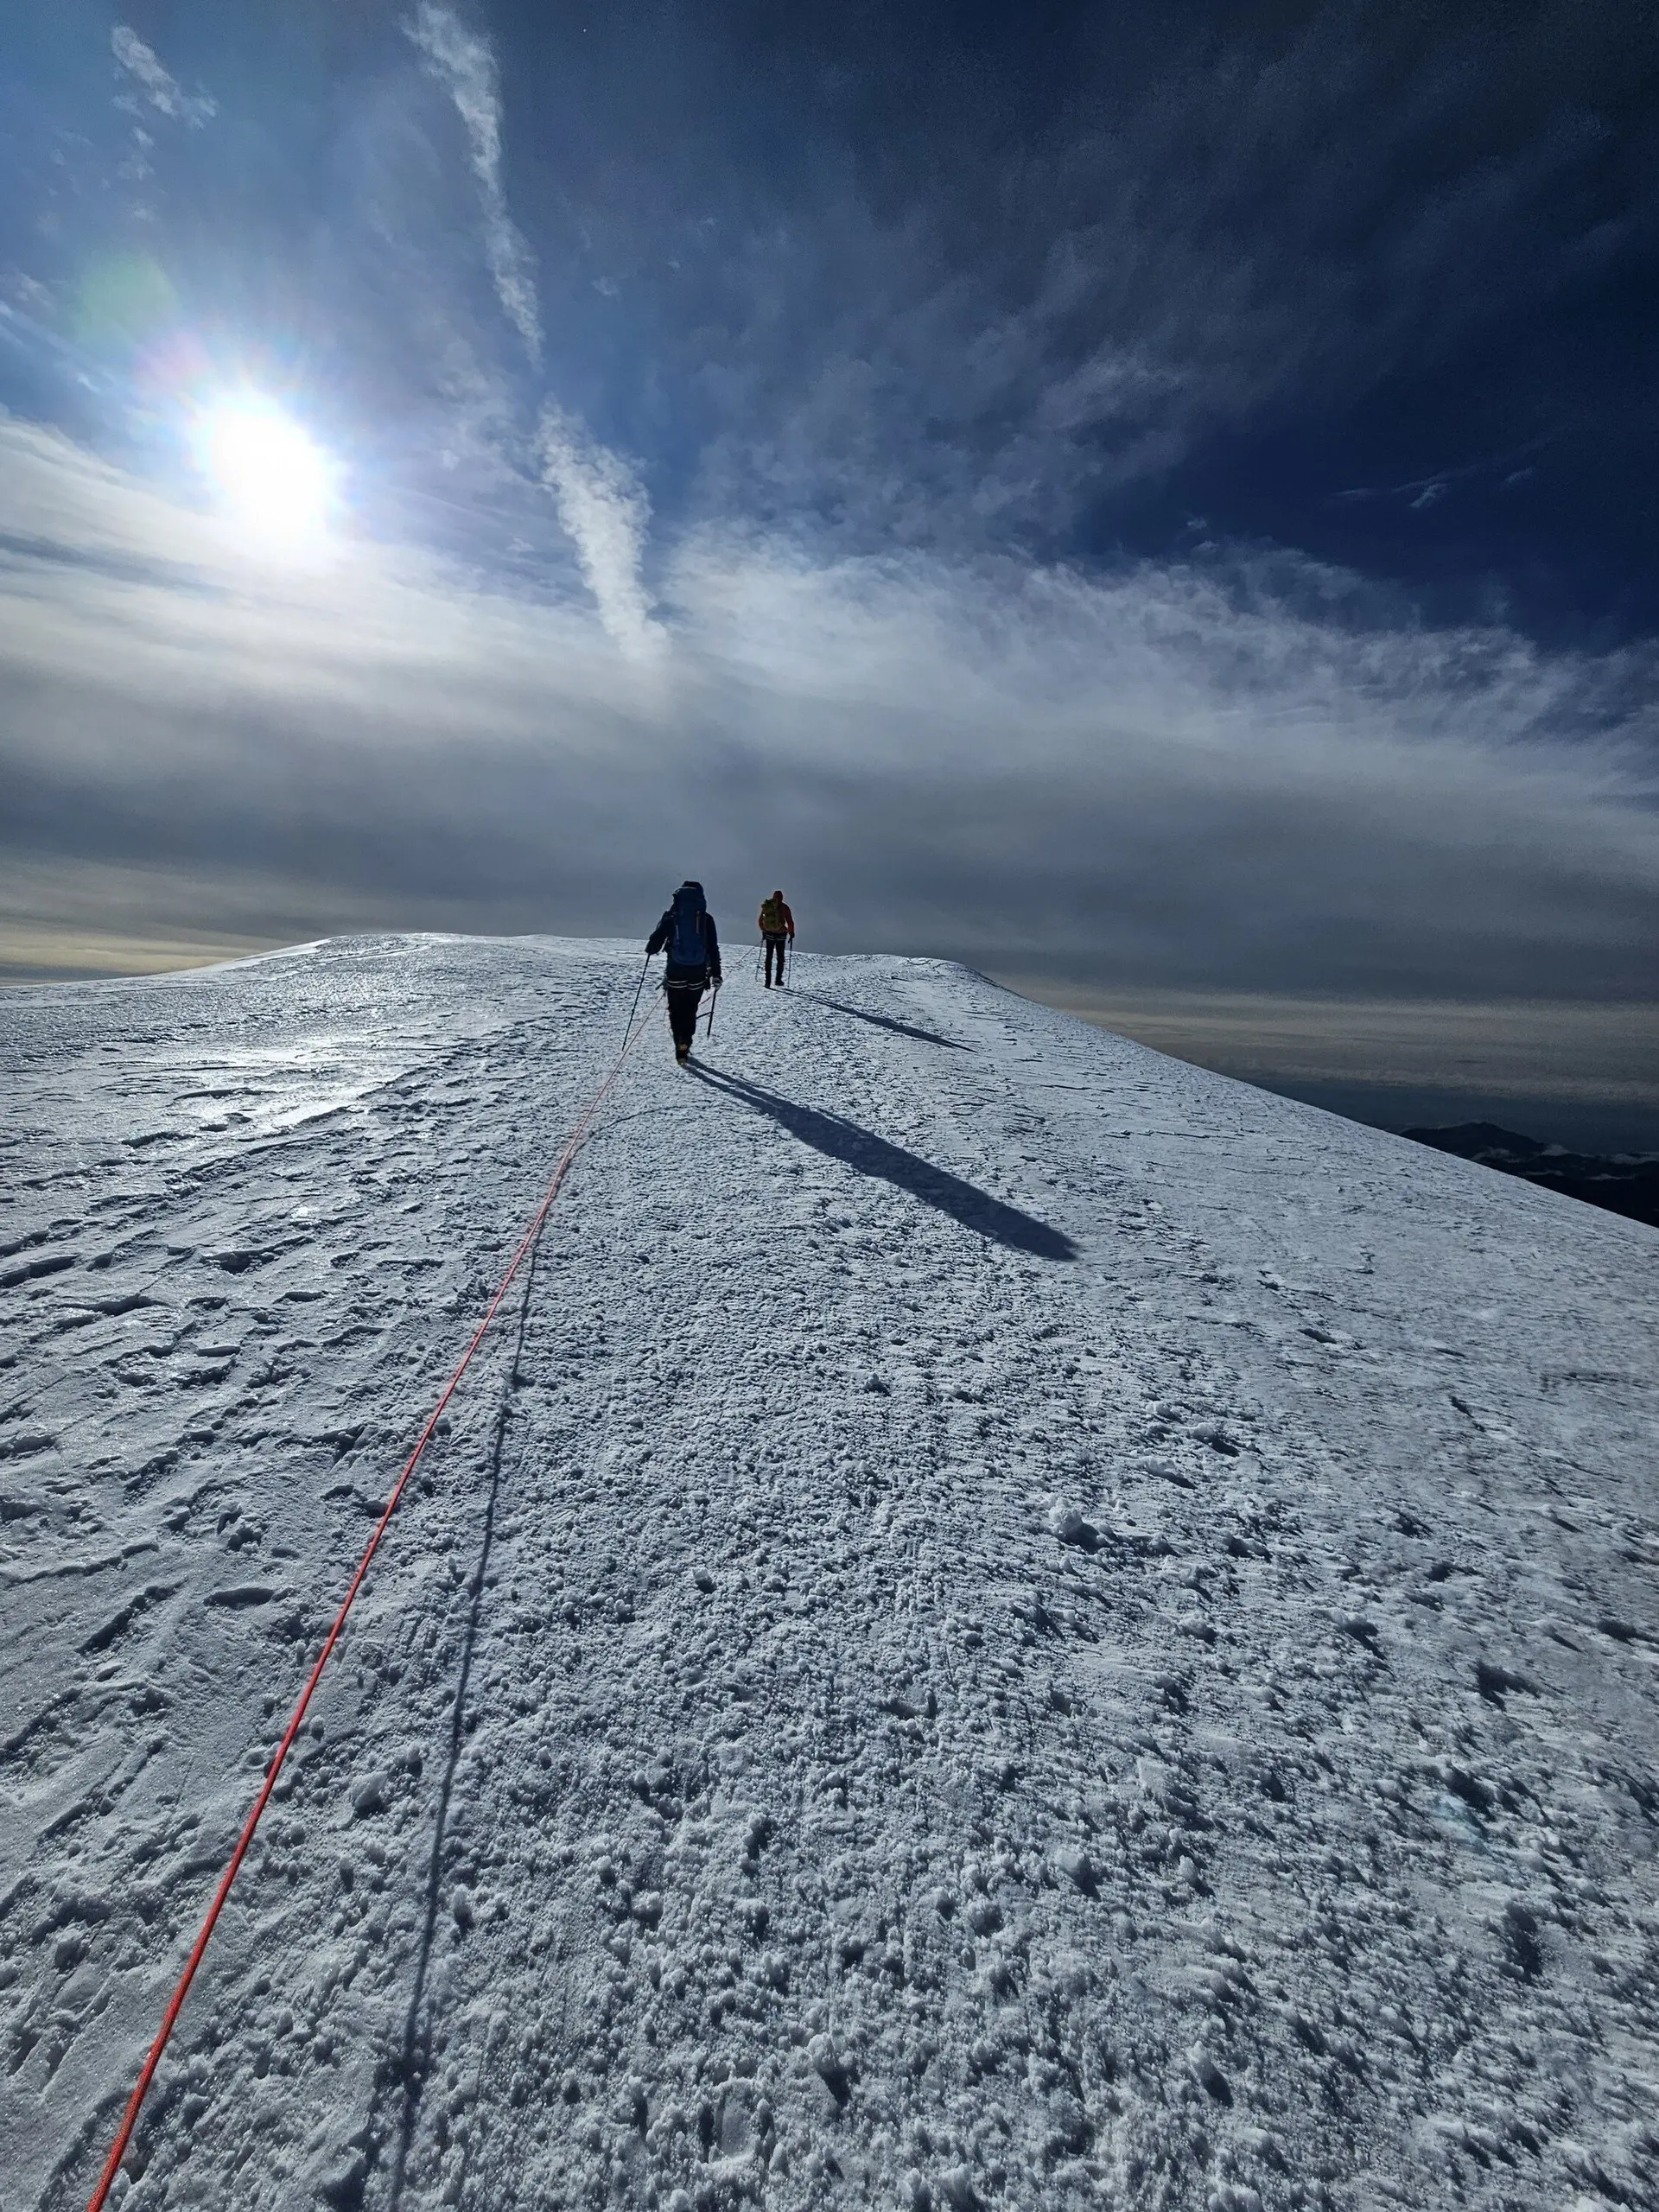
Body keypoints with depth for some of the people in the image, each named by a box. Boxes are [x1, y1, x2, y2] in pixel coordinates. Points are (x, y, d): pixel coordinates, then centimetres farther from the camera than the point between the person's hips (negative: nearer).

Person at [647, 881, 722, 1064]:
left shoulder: (672, 915, -1)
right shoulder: (706, 918, 3)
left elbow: (658, 936, 0)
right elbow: (713, 948, 3)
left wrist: (650, 950, 22)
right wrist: (716, 974, 7)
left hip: (676, 969, -1)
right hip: (699, 971, 1)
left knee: (676, 1009, 7)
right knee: (691, 1009, 15)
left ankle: (681, 1045, -4)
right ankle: (685, 1042, 7)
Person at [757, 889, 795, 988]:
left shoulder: (766, 906, 3)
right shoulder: (784, 907, -6)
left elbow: (761, 920, 10)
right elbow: (790, 922, -7)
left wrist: (763, 931, 22)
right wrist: (791, 934, 3)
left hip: (769, 934, 3)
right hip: (781, 934, -2)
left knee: (769, 957, 9)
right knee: (780, 958, 7)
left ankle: (768, 981, 3)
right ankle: (778, 979, 1)